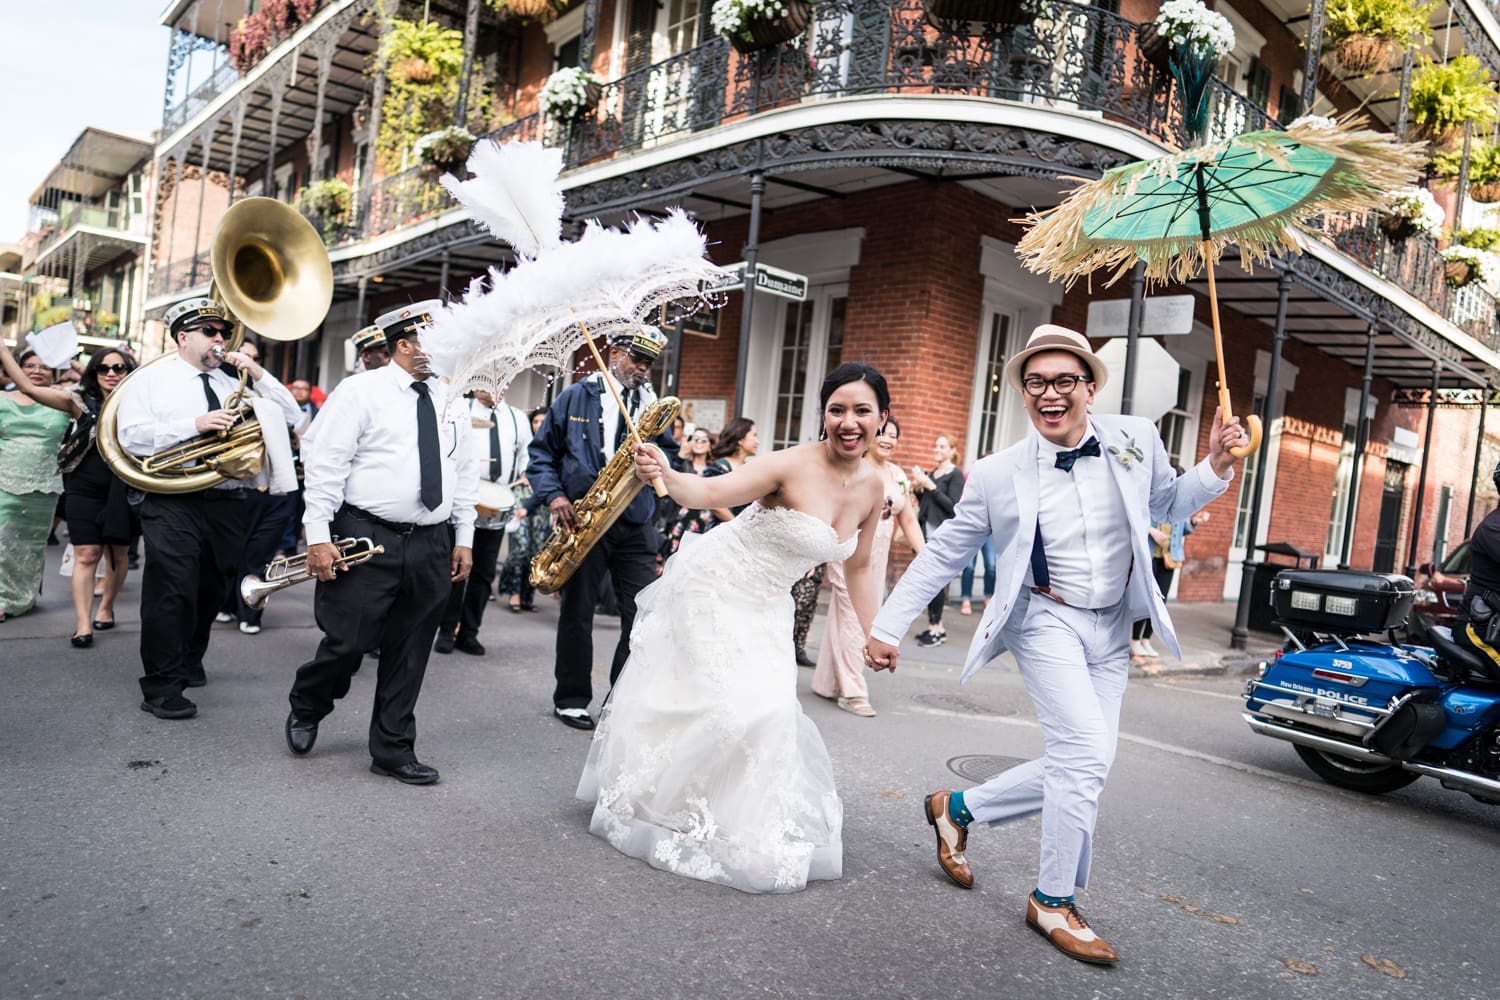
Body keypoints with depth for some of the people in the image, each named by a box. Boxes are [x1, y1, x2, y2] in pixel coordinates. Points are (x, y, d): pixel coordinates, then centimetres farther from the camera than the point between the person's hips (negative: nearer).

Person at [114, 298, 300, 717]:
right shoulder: (150, 380, 4)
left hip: (229, 503, 5)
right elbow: (132, 436, -9)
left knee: (211, 591, 14)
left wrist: (257, 373, -1)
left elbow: (289, 416, 9)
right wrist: (196, 425, -20)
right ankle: (161, 687, -4)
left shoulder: (234, 385, 16)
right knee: (172, 588, -12)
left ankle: (188, 664, 35)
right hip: (173, 503, -5)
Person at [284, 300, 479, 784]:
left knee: (409, 654, 9)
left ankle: (393, 750, 22)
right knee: (348, 643, 0)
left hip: (431, 546, 5)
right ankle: (305, 710, 32)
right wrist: (318, 535, -13)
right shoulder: (361, 390, -3)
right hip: (367, 541, -5)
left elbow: (464, 474, 16)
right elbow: (326, 465, -7)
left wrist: (464, 538, 12)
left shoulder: (450, 401, 13)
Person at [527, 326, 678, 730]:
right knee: (577, 614, 7)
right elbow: (541, 452, 5)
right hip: (583, 520, -2)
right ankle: (571, 700, 22)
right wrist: (554, 496, -11)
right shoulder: (575, 397, 4)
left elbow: (670, 452, 13)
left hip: (635, 526, 2)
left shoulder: (653, 404, 10)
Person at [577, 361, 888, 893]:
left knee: (768, 707, 5)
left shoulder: (872, 487, -3)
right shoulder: (791, 465, -24)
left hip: (765, 607, 6)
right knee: (728, 704, -7)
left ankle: (745, 824, 33)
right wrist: (665, 474, -52)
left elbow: (857, 567, 9)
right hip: (712, 588, -6)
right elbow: (709, 492, -33)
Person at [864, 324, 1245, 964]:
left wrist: (1216, 466, -2)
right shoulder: (997, 474, -10)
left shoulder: (1135, 439, -3)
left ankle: (959, 808, 29)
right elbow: (941, 556, -2)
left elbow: (1168, 503, 17)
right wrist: (888, 626, -4)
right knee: (1086, 753, -17)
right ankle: (1054, 902, 5)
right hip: (1047, 620, -4)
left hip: (1111, 629, 5)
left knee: (1076, 767, 6)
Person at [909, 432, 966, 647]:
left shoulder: (956, 474, -4)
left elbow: (953, 506, -13)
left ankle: (936, 629, -1)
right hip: (927, 532, 7)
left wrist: (930, 486, -16)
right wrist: (918, 489, 3)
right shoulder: (932, 473, 16)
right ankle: (935, 625, 14)